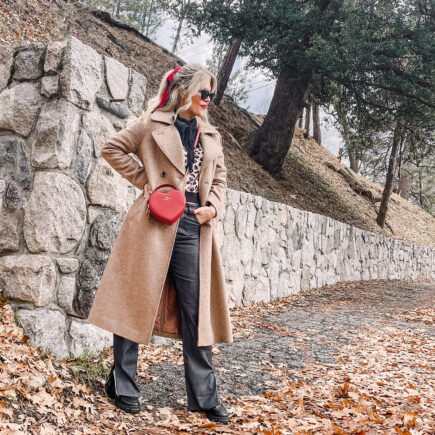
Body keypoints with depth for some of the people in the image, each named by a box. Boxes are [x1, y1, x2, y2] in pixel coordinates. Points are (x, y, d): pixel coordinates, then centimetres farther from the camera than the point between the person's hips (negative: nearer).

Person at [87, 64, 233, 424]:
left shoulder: (212, 136, 17)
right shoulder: (153, 124, 3)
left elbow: (220, 179, 21)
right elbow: (112, 148, 4)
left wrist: (214, 207, 2)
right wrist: (144, 179, -3)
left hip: (194, 228, 4)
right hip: (155, 224, -4)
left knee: (197, 311, 4)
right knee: (136, 302, 2)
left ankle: (205, 397, 12)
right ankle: (122, 386, 17)